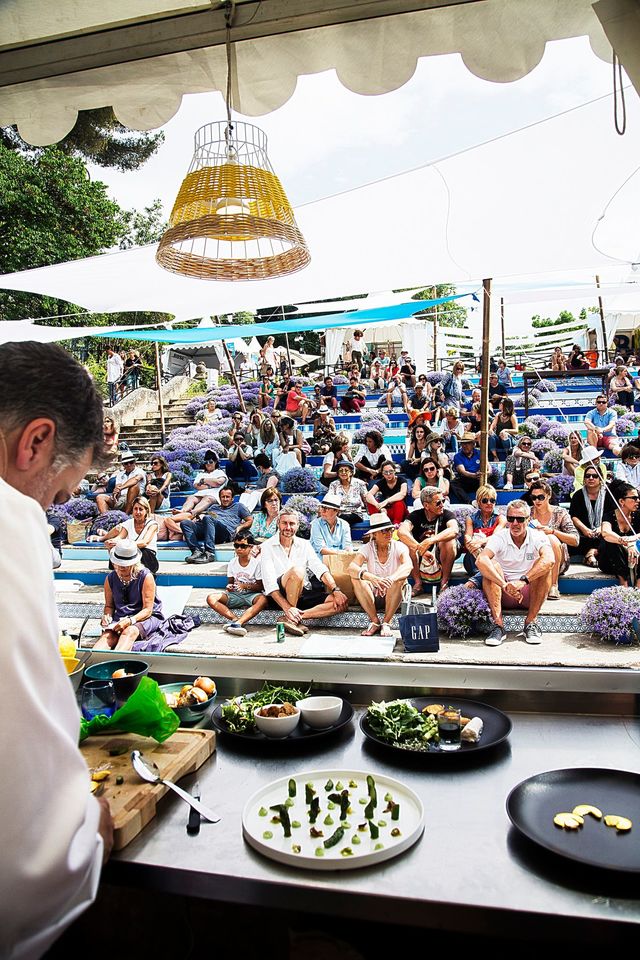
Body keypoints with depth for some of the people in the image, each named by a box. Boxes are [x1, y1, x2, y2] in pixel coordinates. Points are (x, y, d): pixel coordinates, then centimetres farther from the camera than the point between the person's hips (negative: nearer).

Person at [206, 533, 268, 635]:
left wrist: (246, 586, -21)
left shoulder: (257, 562, -4)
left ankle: (237, 623, -52)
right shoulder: (232, 563, 8)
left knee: (263, 599, -39)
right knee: (211, 598, -22)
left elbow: (260, 586, -5)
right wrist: (229, 587, -11)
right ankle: (236, 619, -38)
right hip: (235, 594, 4)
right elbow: (230, 581, 13)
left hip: (251, 595, -4)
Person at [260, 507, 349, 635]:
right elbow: (269, 583, -13)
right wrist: (287, 608, -26)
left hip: (305, 594, 5)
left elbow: (320, 569, 0)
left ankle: (294, 618, -23)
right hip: (281, 595, -5)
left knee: (341, 603, -16)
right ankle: (291, 618, -20)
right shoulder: (268, 547, -3)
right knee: (297, 570, -34)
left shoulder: (304, 544, 12)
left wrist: (336, 590, -18)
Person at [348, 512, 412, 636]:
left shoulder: (399, 547, -10)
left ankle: (386, 623, -18)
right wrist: (372, 578, -47)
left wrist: (390, 579, -52)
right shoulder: (367, 548, -8)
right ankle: (375, 621, -16)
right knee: (356, 578, -26)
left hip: (394, 597, -1)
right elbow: (351, 568, -26)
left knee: (400, 578, -31)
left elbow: (408, 565, -31)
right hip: (372, 596, 1)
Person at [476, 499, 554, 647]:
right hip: (503, 596, 0)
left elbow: (549, 560, -32)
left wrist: (523, 581, -44)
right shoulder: (499, 537, -9)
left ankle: (530, 622, -20)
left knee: (544, 566, -25)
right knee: (492, 566, -26)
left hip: (531, 594, 0)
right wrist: (504, 585, -42)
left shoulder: (538, 537, -9)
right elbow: (480, 560, -30)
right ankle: (498, 625, -31)